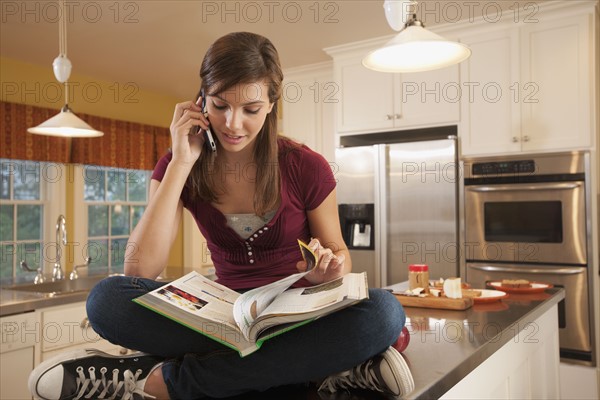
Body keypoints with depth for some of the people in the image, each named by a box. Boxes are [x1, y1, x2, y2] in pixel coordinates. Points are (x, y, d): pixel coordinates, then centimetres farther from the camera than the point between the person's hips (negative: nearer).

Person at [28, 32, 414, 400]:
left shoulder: (306, 167, -8)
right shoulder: (177, 167, -3)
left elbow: (339, 251, 4)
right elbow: (138, 270, -15)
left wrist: (328, 269, -21)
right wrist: (182, 164, -18)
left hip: (299, 312, 0)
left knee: (384, 311, -33)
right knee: (108, 298, -24)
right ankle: (324, 365, -25)